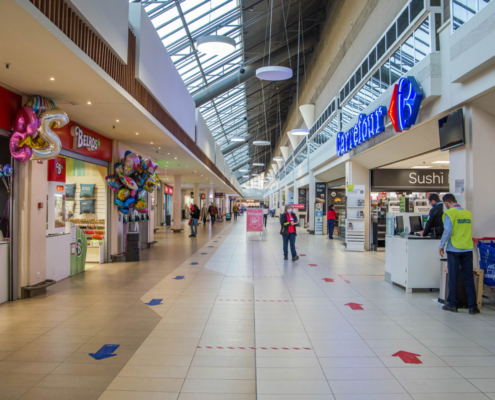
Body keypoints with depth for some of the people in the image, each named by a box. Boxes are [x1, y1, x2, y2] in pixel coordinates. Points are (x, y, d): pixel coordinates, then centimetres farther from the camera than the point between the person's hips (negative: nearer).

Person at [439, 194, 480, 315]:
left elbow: (447, 231, -16)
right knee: (469, 278, 7)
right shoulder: (468, 213, 7)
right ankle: (472, 306, 10)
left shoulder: (449, 213, -10)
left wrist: (441, 246, -6)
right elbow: (470, 231, 17)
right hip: (468, 249, 4)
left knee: (453, 277, 5)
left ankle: (452, 304, 12)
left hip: (454, 249, -4)